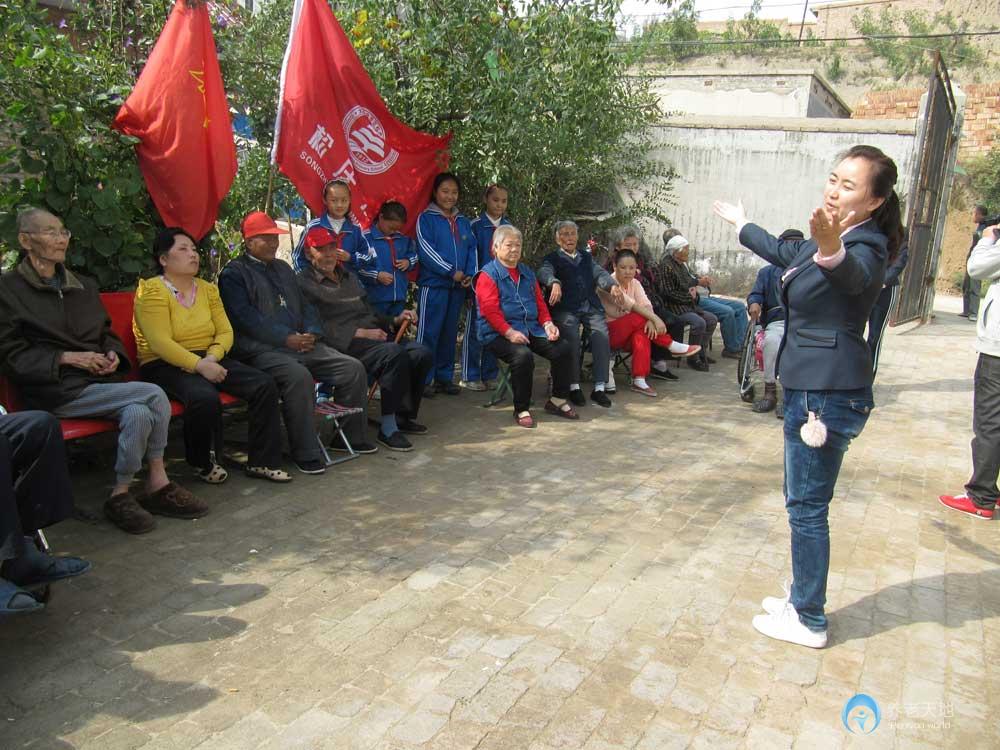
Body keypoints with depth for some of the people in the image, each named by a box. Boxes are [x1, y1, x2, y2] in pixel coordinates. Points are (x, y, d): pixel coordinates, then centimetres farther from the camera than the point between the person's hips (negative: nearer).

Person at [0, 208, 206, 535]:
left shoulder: (85, 286, 19)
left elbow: (107, 333, 25)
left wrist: (113, 354, 1)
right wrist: (68, 357, -14)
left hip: (99, 380, 6)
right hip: (57, 391, -6)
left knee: (138, 412, -27)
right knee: (153, 395, -25)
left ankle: (121, 495, -12)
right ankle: (158, 483, -11)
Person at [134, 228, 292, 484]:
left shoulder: (207, 289, 15)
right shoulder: (152, 291, -6)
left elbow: (225, 332, 7)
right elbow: (160, 343, -17)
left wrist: (212, 357, -13)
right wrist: (199, 365, -26)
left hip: (209, 360, 7)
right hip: (165, 366, -6)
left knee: (264, 384, -14)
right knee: (204, 397, -37)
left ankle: (261, 462, -6)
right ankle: (202, 464, -9)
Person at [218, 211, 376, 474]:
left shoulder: (283, 268, 25)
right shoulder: (234, 273, 1)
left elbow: (305, 305, 23)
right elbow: (246, 318, -12)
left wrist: (312, 332, 1)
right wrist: (287, 338, -18)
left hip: (301, 344, 8)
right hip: (262, 349, -7)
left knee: (354, 368, -7)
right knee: (299, 376, -36)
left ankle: (351, 437, 7)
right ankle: (305, 453, -24)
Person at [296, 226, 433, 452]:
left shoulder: (348, 275, 28)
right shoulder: (304, 284, 1)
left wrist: (395, 320, 13)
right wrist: (360, 333, -17)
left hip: (373, 339, 8)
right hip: (346, 347, -8)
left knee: (423, 354, -12)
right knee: (395, 353, -33)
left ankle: (403, 417, 2)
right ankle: (388, 428, -25)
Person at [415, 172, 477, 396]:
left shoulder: (463, 222, 15)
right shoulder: (426, 218, -3)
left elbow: (472, 249, 14)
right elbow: (425, 250, -12)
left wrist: (469, 274, -3)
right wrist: (451, 272, -15)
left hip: (458, 286, 6)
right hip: (433, 284, -6)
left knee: (450, 333, 10)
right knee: (429, 333, -5)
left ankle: (445, 377, 19)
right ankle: (424, 379, 2)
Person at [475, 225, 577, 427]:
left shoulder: (527, 273, 21)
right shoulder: (488, 275, -3)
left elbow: (539, 301, 21)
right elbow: (490, 310, -13)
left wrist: (547, 323, 2)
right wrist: (509, 332, -23)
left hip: (531, 329, 7)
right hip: (499, 334, -7)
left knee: (564, 349, -10)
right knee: (523, 355, -34)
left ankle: (558, 400, 8)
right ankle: (522, 409, -17)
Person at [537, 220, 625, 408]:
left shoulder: (586, 258, 27)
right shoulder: (552, 259, 14)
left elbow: (599, 273, 10)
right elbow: (545, 273, -8)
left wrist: (613, 285, -13)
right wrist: (555, 283, -32)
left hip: (591, 307, 3)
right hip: (566, 308, -3)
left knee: (602, 335, -23)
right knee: (572, 336, -30)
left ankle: (599, 387, -21)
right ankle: (573, 386, -18)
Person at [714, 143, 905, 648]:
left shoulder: (865, 247, -15)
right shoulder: (821, 241, 14)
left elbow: (853, 274, -41)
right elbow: (783, 253, 35)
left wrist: (832, 251, -64)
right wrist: (741, 224, 49)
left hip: (827, 394, -10)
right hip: (812, 387, 10)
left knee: (807, 506, -2)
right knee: (804, 500, 17)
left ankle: (809, 622, 12)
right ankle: (802, 601, 30)